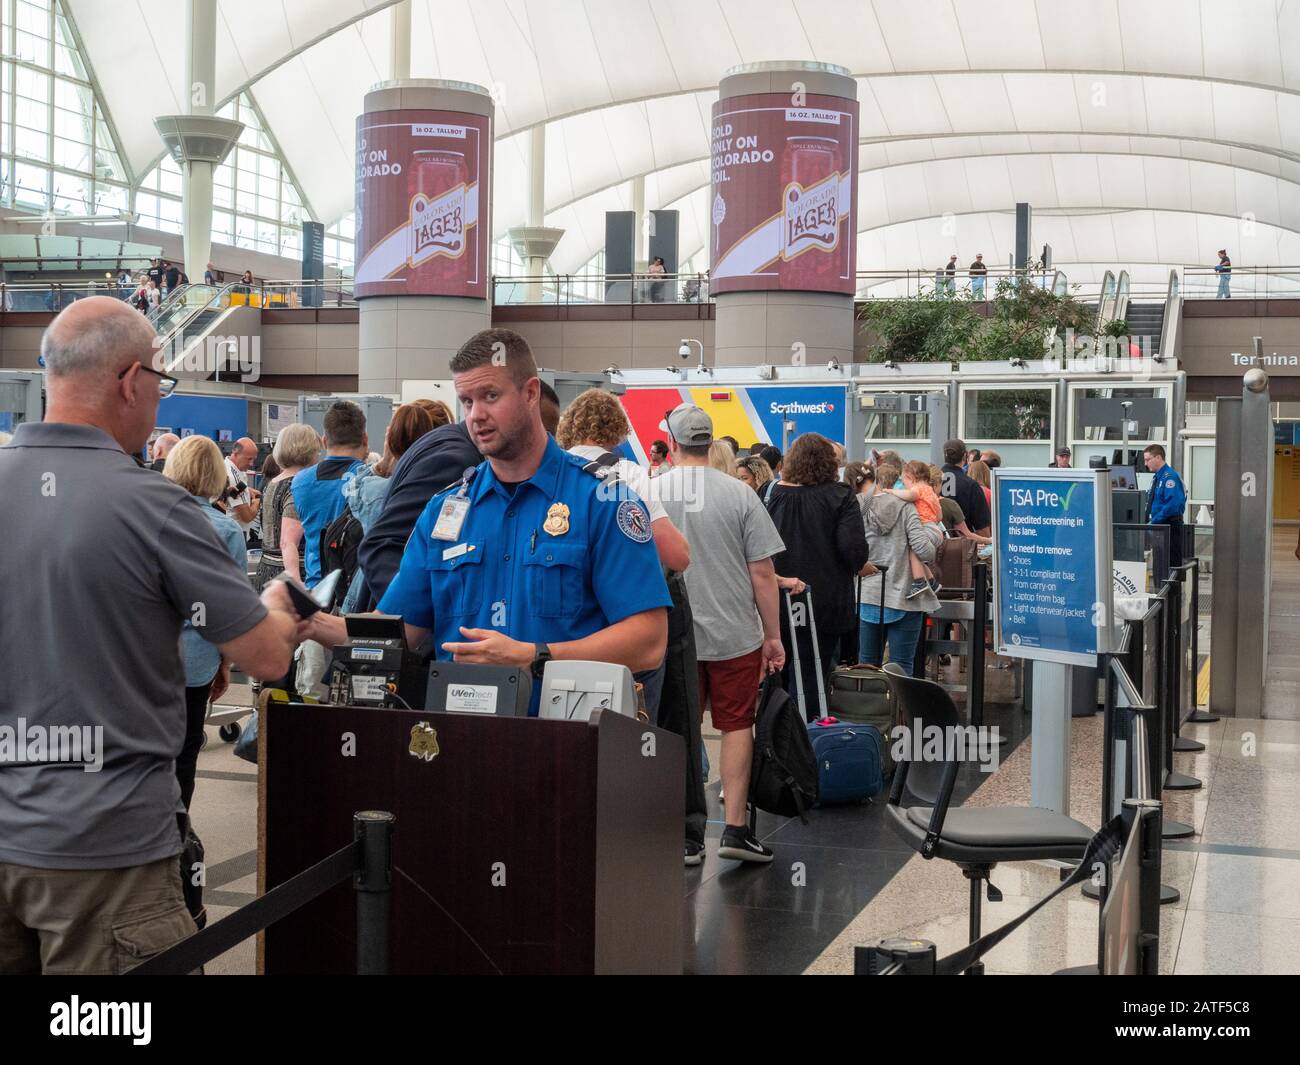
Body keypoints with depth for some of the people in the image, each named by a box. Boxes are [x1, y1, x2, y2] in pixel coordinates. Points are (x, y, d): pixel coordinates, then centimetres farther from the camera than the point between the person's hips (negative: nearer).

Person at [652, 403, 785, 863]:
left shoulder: (648, 495, -2)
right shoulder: (739, 494, -6)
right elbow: (762, 572, -5)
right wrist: (773, 636, 4)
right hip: (734, 634, -1)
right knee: (736, 726, 8)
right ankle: (735, 828, 5)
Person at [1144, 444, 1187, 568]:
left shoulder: (1170, 477, -13)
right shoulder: (1157, 478, 17)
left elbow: (1171, 505, -22)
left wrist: (1153, 522, -19)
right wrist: (1149, 521, 8)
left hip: (1170, 528, -9)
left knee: (1171, 565, -7)